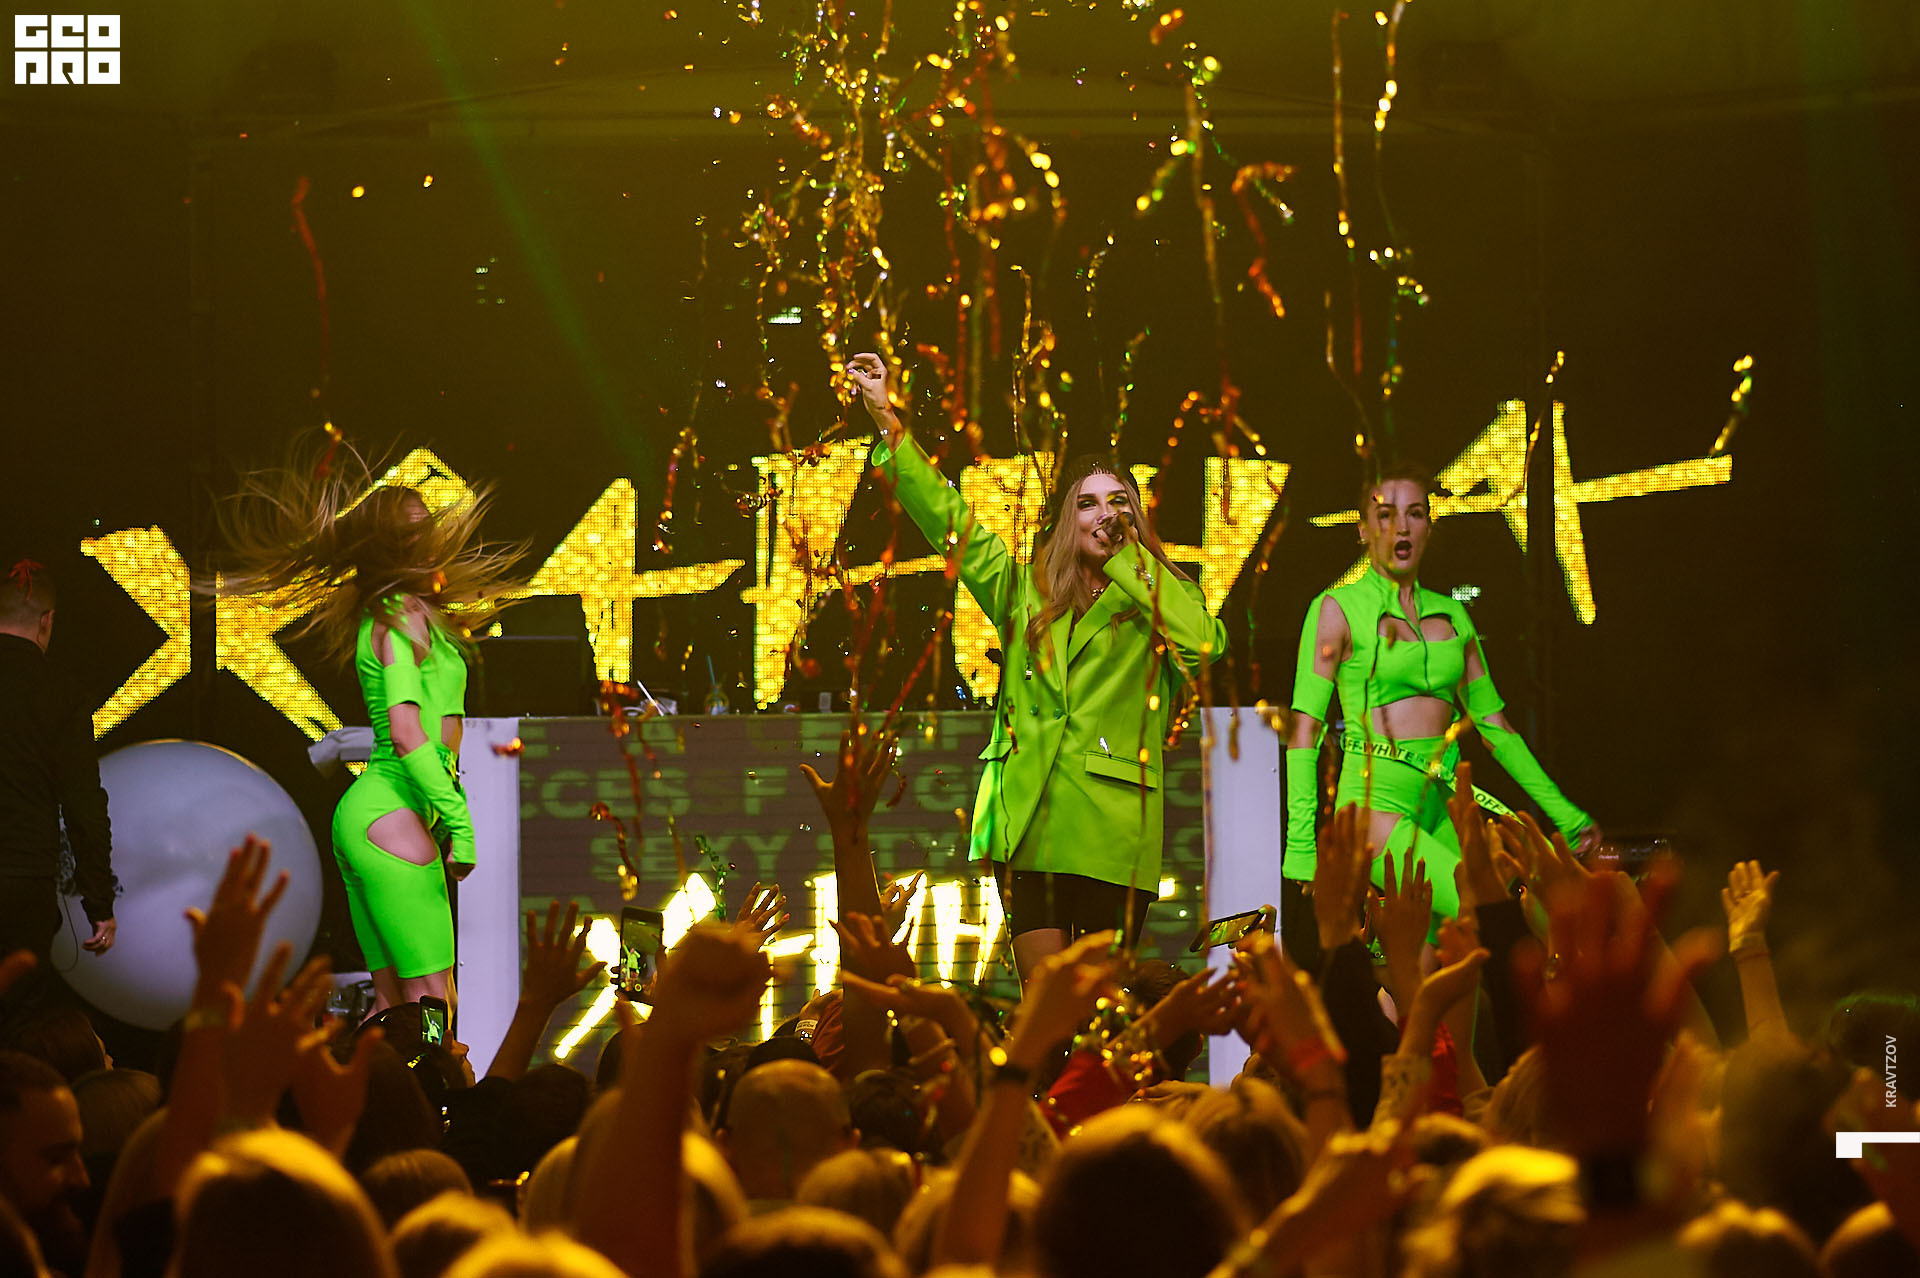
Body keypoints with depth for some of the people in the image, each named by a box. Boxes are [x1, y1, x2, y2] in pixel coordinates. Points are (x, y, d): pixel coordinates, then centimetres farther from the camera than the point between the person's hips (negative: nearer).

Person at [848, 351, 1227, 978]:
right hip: (1031, 823, 1)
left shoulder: (1157, 598, 11)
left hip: (1115, 832, -1)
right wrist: (886, 417, 9)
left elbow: (1206, 644, -11)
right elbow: (947, 518, 14)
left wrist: (1131, 563, -2)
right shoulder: (1025, 591, 16)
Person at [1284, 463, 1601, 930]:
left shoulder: (1452, 616, 15)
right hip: (1376, 801, -6)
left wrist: (1566, 816, 16)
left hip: (1439, 813, 6)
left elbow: (1494, 727, 20)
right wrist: (1300, 849, -14)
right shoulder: (1337, 609, -1)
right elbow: (1304, 732, -6)